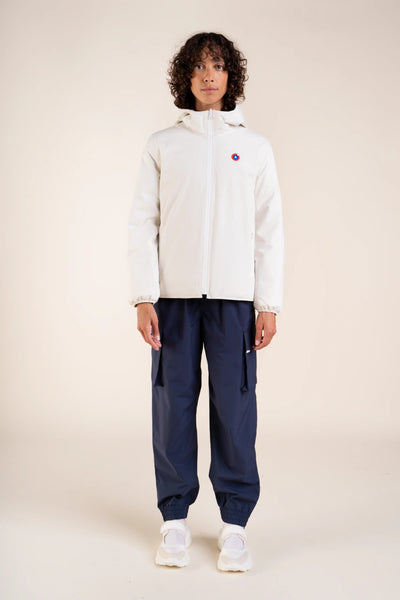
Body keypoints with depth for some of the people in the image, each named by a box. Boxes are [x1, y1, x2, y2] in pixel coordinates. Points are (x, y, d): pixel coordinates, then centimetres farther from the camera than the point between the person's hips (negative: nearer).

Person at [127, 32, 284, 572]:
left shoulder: (255, 147, 11)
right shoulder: (162, 146, 10)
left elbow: (270, 229, 8)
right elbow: (143, 223, 6)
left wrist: (269, 304, 0)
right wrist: (144, 297, -4)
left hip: (235, 296, 0)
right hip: (175, 295, 0)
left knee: (235, 409, -1)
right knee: (173, 405, 2)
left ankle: (234, 522, 9)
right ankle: (175, 519, 13)